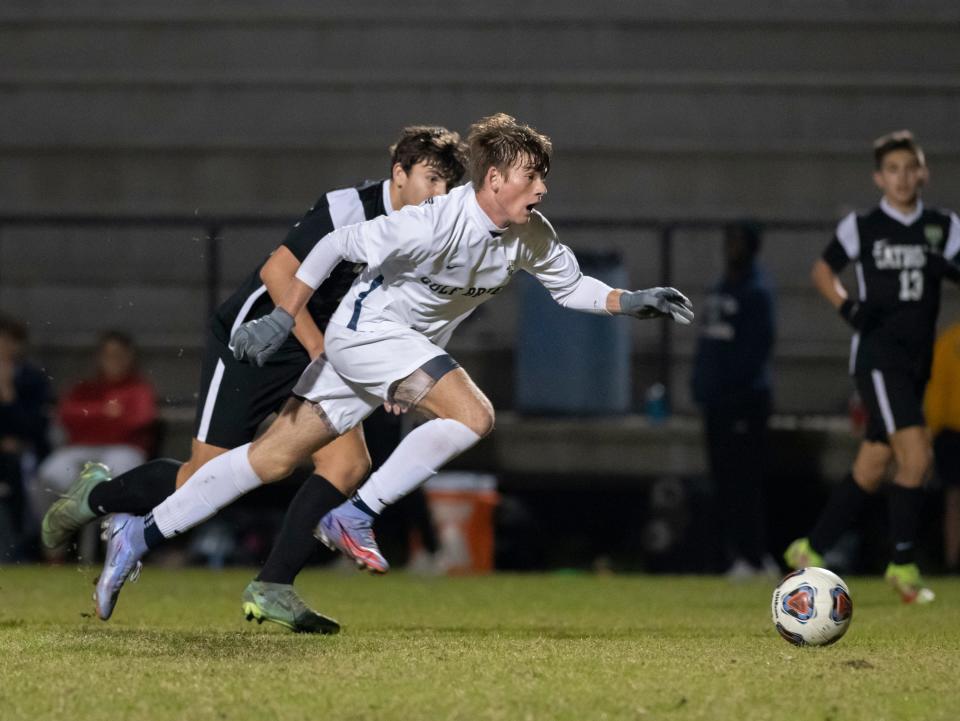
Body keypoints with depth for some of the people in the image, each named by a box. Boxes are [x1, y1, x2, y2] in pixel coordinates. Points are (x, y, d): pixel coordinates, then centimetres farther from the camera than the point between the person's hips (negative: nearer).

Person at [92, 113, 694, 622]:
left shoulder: (531, 236, -4)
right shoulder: (437, 224, -27)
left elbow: (571, 285, 12)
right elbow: (336, 245, -20)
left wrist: (630, 302, -5)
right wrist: (282, 319, -21)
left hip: (406, 346, 7)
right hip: (367, 330, -7)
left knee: (275, 460, 6)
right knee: (473, 416, -24)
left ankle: (141, 535, 11)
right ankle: (356, 516, -13)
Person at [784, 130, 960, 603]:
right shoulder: (861, 227, 0)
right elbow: (822, 270, 12)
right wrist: (847, 306, -6)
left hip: (918, 360, 5)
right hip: (877, 356, -5)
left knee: (871, 467, 9)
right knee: (916, 455, -19)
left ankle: (811, 550, 22)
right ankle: (903, 563, -9)